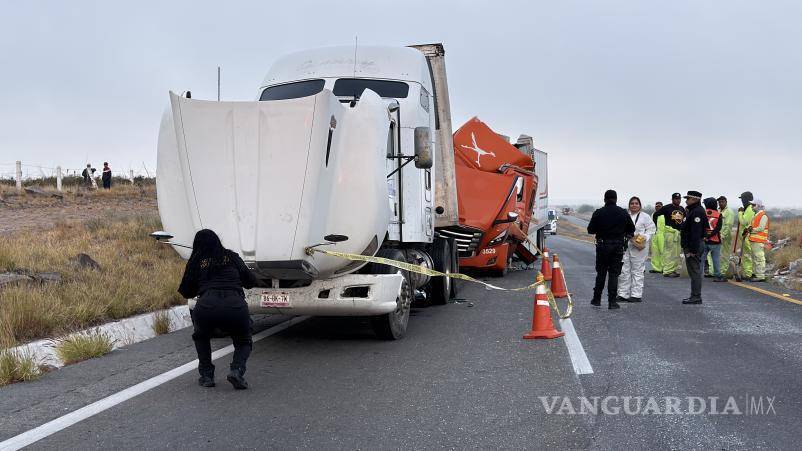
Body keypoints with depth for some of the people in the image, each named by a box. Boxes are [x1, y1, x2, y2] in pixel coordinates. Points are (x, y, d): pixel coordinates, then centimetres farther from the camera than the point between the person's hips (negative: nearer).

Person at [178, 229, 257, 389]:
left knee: (201, 337, 34)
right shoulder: (232, 257, 22)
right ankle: (237, 370, -1)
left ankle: (206, 376, 22)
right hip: (235, 307, 0)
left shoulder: (196, 261, 20)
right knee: (244, 343, 26)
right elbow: (251, 282, 26)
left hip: (206, 306, 0)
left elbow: (186, 292, 27)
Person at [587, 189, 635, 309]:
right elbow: (632, 229, 3)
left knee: (601, 272, 12)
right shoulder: (623, 213, -2)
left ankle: (597, 299, 16)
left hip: (602, 245, 0)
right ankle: (612, 301, -1)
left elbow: (590, 230, -3)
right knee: (614, 273, 3)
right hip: (618, 246, 0)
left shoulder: (598, 213, -6)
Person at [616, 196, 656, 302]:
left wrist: (644, 238, -15)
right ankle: (623, 294, 13)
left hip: (638, 248, -5)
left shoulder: (645, 217, 0)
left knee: (637, 271, -1)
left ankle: (636, 295, 5)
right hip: (625, 247, 5)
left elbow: (651, 230, -2)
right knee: (624, 271, 6)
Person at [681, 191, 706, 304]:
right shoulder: (692, 211, 18)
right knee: (694, 271, 14)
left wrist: (693, 250, -25)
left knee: (695, 271, -8)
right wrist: (687, 247, 21)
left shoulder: (697, 212, -17)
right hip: (690, 246, 11)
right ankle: (695, 296, 20)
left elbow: (696, 232, -23)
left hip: (694, 246, -11)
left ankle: (696, 297, -5)